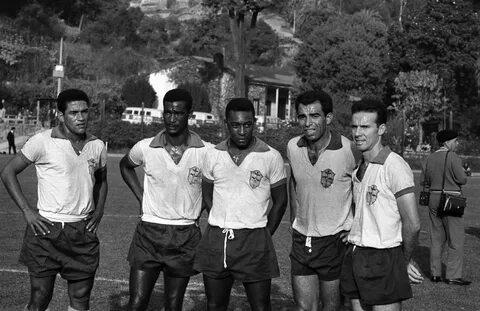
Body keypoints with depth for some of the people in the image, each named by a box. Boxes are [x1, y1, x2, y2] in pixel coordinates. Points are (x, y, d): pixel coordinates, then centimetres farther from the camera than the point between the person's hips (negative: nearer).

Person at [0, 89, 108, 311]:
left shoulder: (97, 146, 5)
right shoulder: (43, 142, -9)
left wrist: (99, 211, 9)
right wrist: (26, 210, -8)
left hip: (84, 232, 4)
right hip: (47, 230, -4)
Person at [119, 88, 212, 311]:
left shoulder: (206, 152, -7)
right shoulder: (145, 148, -4)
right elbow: (125, 165, 18)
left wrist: (198, 209, 0)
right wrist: (141, 197, 7)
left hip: (185, 236, 0)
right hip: (149, 233, 0)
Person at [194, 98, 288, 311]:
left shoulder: (271, 157, -4)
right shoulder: (213, 155, 4)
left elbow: (280, 202, 5)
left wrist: (263, 236, 2)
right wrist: (222, 230, 9)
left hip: (254, 240, -3)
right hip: (216, 239, 3)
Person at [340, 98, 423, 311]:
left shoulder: (395, 166, -14)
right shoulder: (358, 168, 12)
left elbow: (412, 225, -14)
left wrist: (405, 261, -1)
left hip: (383, 260, -7)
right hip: (355, 257, 7)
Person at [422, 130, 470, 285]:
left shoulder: (430, 158, 9)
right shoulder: (453, 157, -13)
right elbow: (462, 179, -14)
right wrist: (463, 171, 6)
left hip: (433, 198, 7)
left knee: (436, 238, 12)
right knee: (456, 240, -1)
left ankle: (435, 273, 14)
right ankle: (453, 275, -2)